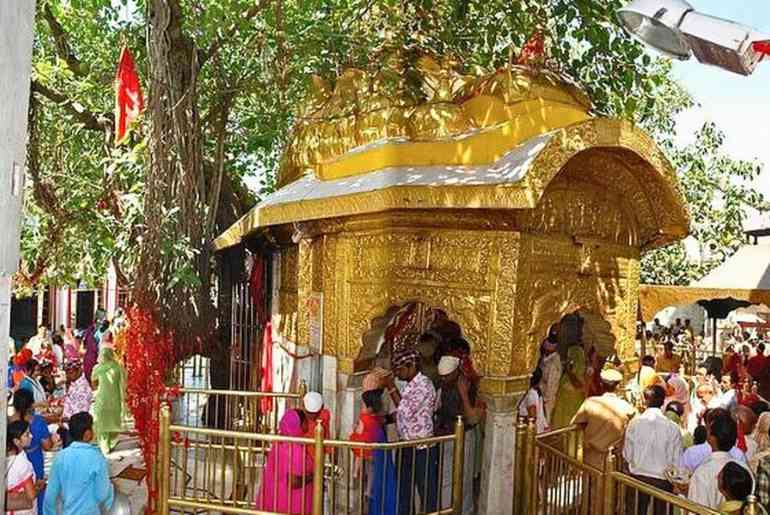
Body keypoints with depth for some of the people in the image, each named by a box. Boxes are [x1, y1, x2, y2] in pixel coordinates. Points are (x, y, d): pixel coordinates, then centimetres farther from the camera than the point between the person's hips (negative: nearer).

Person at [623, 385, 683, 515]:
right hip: (662, 480, -1)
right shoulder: (672, 427, -13)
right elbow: (676, 460, -7)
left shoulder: (635, 422, -11)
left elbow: (627, 454, -3)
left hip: (638, 476, 1)